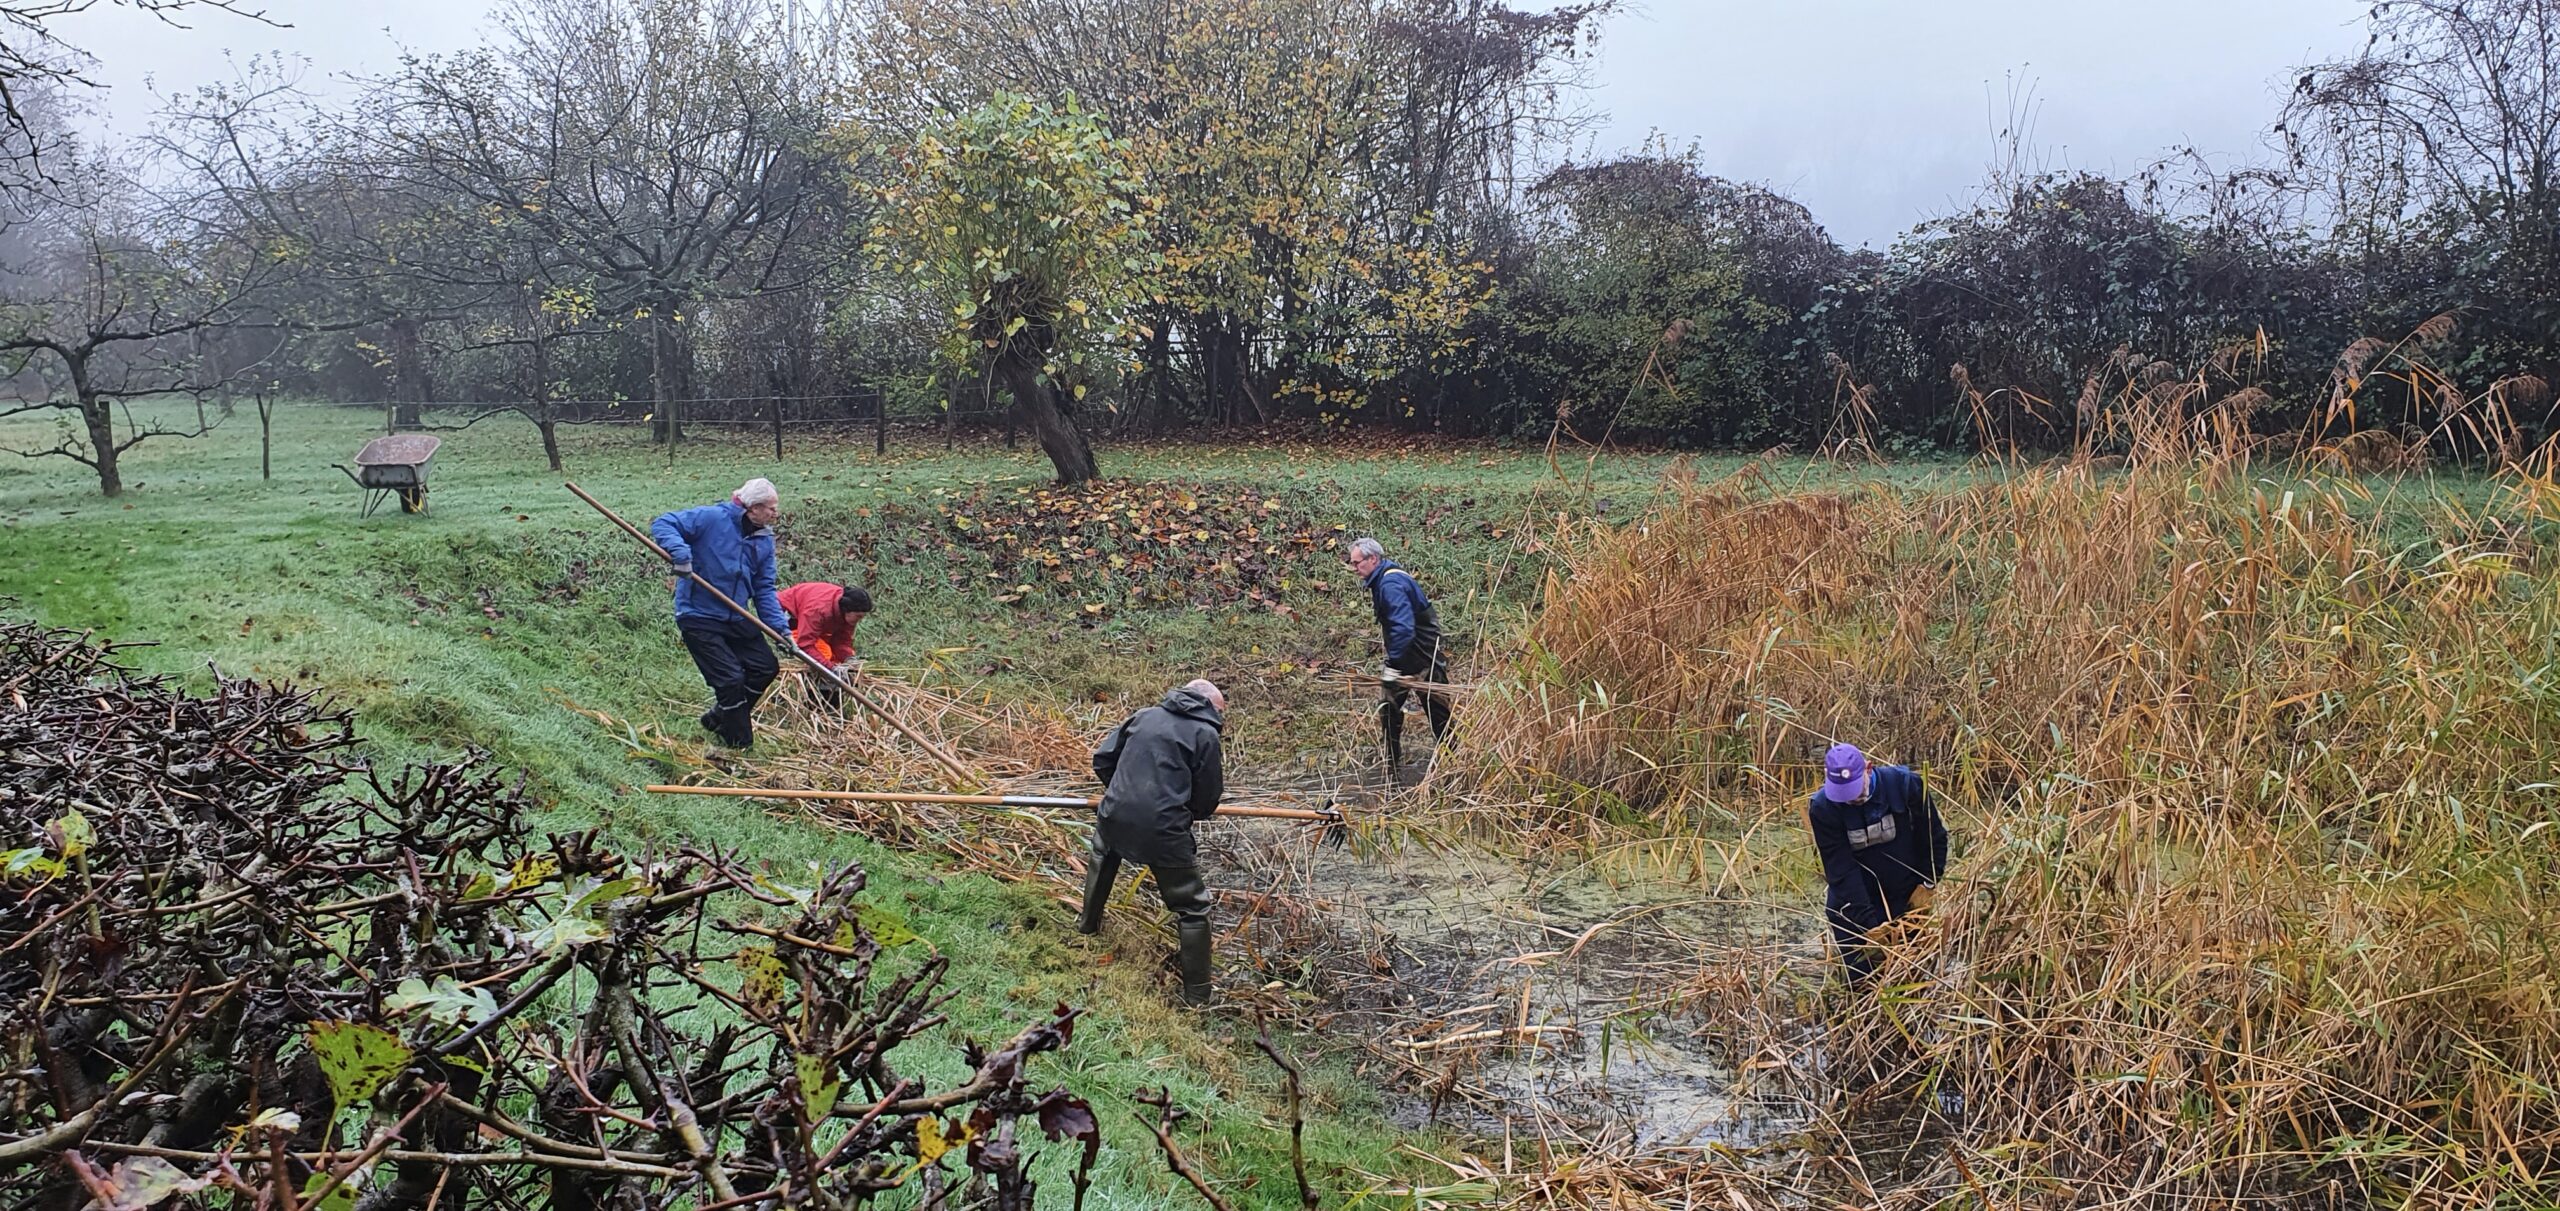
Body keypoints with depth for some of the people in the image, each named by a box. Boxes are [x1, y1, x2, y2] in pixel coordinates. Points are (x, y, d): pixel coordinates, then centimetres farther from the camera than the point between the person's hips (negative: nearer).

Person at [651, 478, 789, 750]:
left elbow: (764, 589, 5)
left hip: (736, 618, 8)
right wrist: (680, 551, -37)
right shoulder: (711, 518, -16)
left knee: (766, 667, 10)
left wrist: (780, 627, -6)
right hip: (699, 618, -8)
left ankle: (719, 718, 29)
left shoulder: (764, 540, 4)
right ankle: (740, 745, 7)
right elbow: (662, 524, -17)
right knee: (731, 679, -10)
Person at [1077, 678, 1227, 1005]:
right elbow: (1207, 803, 2)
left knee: (1103, 855, 41)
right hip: (1164, 832, -5)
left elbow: (1101, 759, 16)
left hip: (1115, 817, 5)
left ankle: (1088, 923, 58)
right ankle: (1196, 994, 15)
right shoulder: (1206, 734, -1)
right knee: (1193, 908, 11)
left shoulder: (1145, 715, 13)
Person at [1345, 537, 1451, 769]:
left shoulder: (1391, 584, -24)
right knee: (1388, 705, 9)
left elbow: (1403, 627, -32)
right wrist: (1392, 662, 18)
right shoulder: (1380, 581, 8)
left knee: (1437, 710, 2)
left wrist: (1393, 665, -29)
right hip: (1404, 654, 10)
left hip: (1423, 655, -10)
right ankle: (1393, 761, 17)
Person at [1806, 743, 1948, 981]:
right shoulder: (1822, 808, -20)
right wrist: (1868, 924, -25)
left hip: (1907, 897, 1)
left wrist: (1927, 884, -3)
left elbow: (1934, 834, -2)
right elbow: (1841, 869, -21)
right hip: (1853, 901, -1)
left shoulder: (1904, 784, -18)